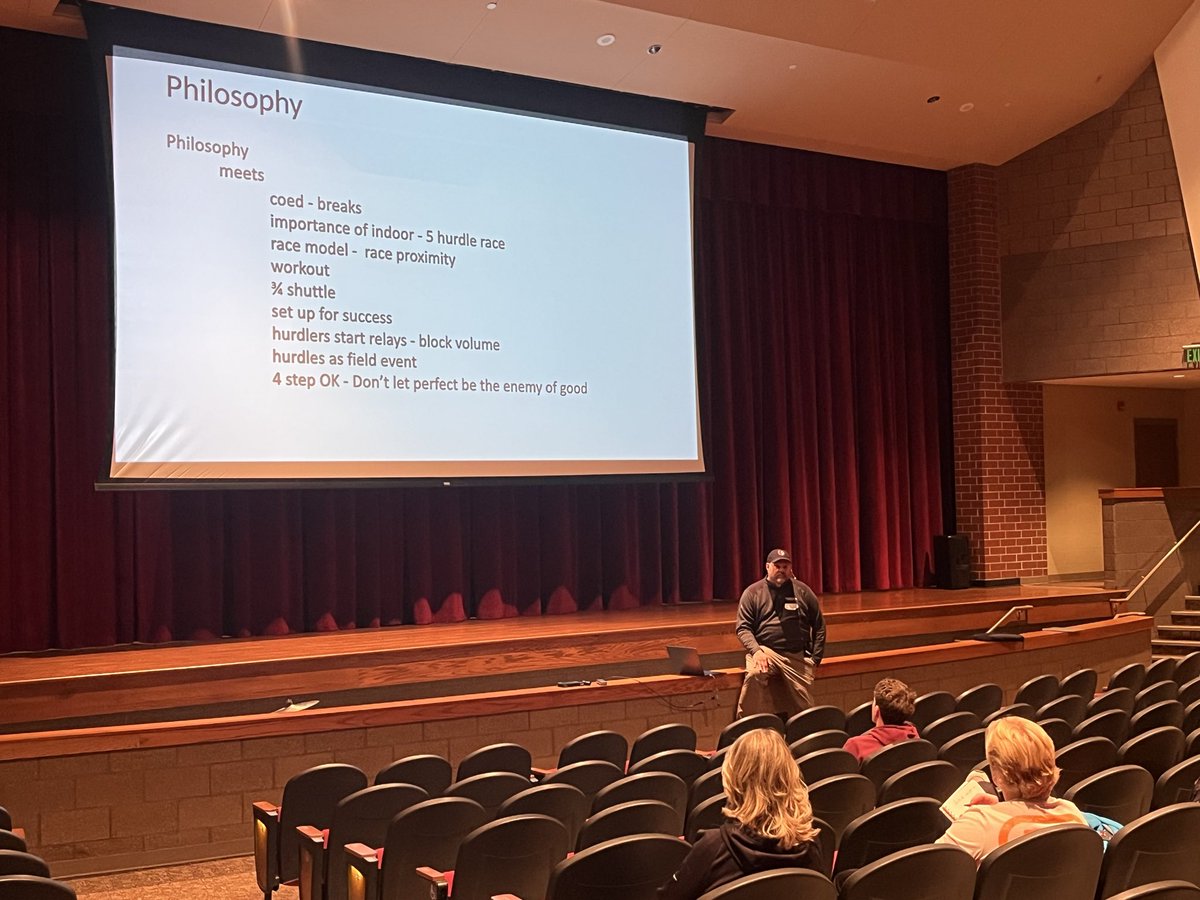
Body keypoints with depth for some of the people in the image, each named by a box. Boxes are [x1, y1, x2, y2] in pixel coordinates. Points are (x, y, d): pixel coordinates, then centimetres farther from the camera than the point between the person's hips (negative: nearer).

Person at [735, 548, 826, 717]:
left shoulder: (803, 591, 10)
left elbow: (819, 626, 14)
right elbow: (743, 628, -1)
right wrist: (756, 651, -19)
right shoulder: (753, 593, 5)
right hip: (766, 651, -2)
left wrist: (815, 658, 6)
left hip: (798, 657, 2)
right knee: (754, 673, -34)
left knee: (804, 709, -3)